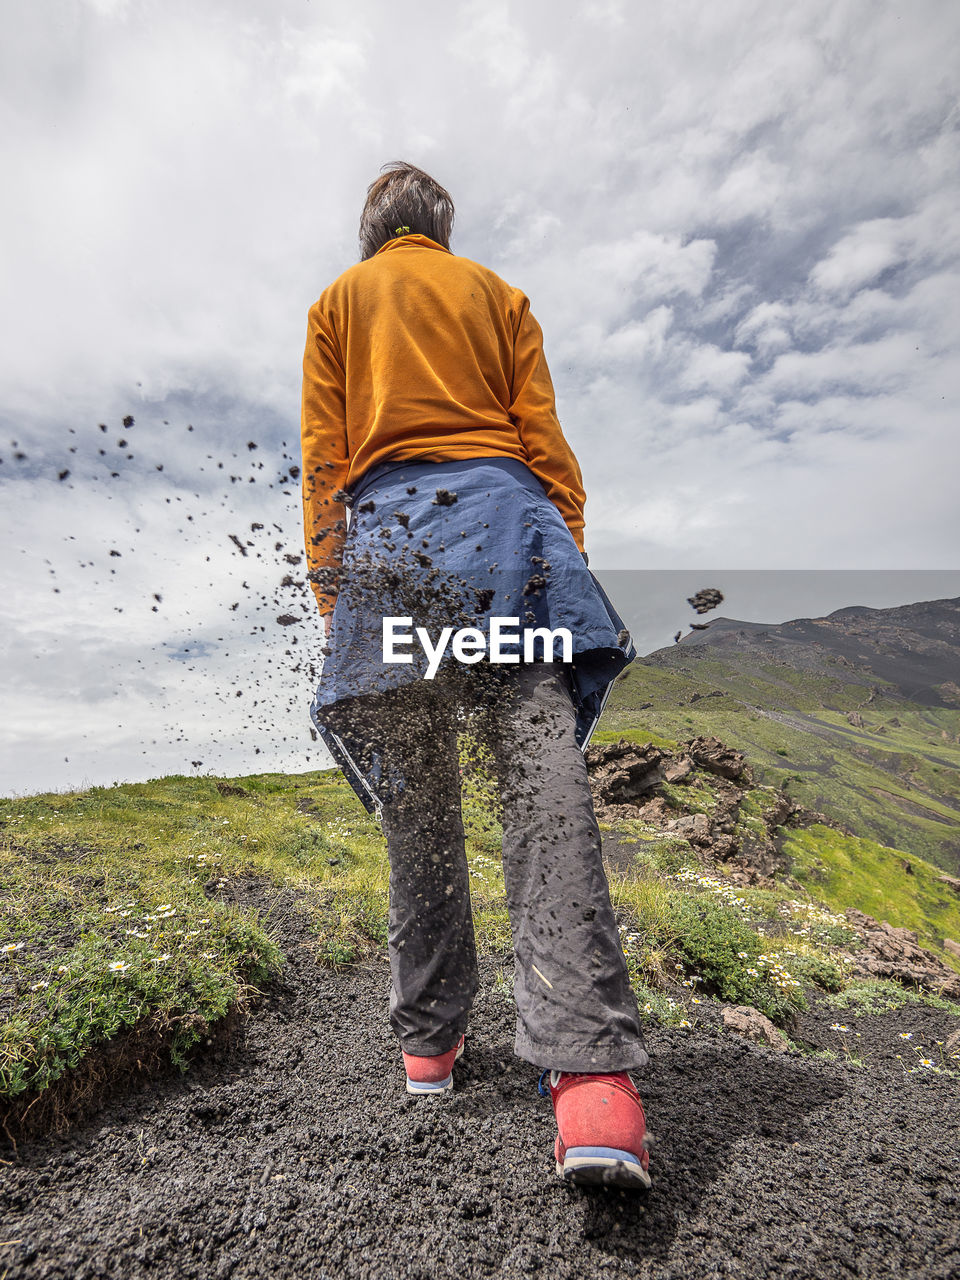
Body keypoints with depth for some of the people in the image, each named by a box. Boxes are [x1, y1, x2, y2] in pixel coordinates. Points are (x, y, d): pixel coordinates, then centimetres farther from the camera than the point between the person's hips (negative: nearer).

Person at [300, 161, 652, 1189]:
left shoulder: (336, 303, 25)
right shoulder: (497, 293, 26)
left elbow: (323, 459, 12)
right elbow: (543, 438, 11)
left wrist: (330, 592, 8)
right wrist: (566, 550, 9)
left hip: (384, 527, 1)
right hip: (499, 513, 0)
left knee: (417, 803, 3)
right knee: (543, 783, -14)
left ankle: (428, 1040, 14)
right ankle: (588, 1067, -21)